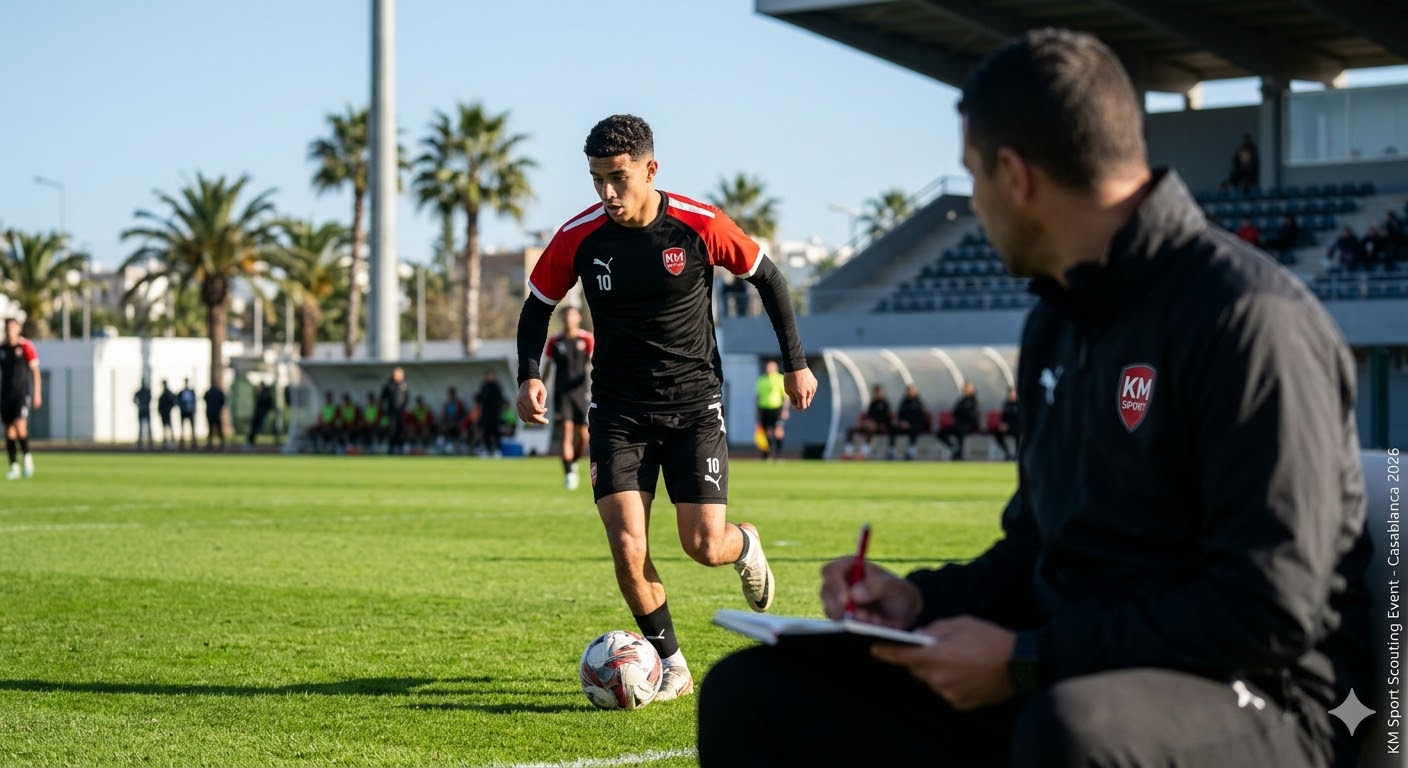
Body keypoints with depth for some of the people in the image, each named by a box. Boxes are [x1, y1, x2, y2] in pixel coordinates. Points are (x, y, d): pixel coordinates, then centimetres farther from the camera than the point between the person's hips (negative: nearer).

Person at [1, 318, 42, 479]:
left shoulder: (26, 346, -4)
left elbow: (35, 371, -2)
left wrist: (37, 394, -6)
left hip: (24, 393, -4)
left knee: (20, 425, -19)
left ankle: (27, 456, 1)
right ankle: (14, 467, 8)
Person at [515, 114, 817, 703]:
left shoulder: (701, 226, -12)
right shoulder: (578, 237, -9)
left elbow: (768, 278, 3)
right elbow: (537, 306, 7)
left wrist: (795, 363, 5)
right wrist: (530, 376, -9)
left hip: (695, 405, -1)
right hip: (618, 411, 1)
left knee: (704, 546, -8)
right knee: (628, 550, -12)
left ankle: (745, 547, 31)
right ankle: (671, 664, 10)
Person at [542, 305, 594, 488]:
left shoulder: (587, 338, 3)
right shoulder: (555, 341, 6)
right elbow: (548, 365, 13)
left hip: (580, 392, 1)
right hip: (561, 392, -1)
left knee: (583, 435, 2)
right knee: (567, 428, -14)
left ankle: (572, 462, 30)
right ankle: (568, 473, -12)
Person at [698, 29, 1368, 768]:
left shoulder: (1250, 319, -15)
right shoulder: (1055, 324, 14)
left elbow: (1267, 612, -21)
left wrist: (1025, 661, -18)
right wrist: (922, 599, 5)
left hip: (1245, 697, -8)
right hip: (1065, 680, 8)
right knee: (753, 692, -1)